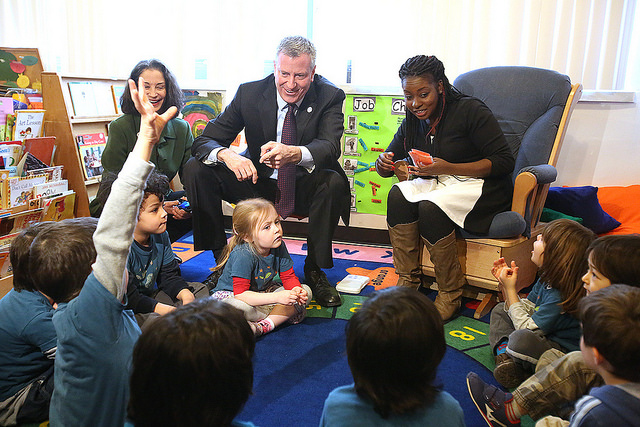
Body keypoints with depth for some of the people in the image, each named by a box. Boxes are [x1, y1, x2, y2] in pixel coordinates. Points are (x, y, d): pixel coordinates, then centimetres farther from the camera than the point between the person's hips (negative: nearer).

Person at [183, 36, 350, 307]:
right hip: (258, 183, 2)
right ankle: (222, 261, -6)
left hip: (304, 188, -1)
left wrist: (293, 153, -51)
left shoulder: (330, 97, -11)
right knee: (196, 169, -17)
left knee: (334, 181, -34)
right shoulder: (249, 93, -9)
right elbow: (204, 140, -12)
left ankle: (315, 270, -14)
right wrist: (226, 155, -38)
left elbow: (330, 146, -28)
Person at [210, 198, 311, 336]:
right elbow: (241, 294, -32)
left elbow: (289, 277, -2)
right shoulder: (243, 255, -29)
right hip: (230, 295, -7)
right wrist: (277, 298, -39)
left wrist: (297, 290, -26)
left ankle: (266, 325, -21)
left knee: (305, 291, -12)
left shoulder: (279, 247, -11)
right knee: (236, 308, -43)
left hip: (262, 291, 7)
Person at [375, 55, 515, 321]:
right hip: (439, 185, 6)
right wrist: (383, 164, -15)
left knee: (431, 207, -32)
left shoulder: (471, 111, -13)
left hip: (483, 188, -6)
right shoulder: (412, 122, 6)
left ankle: (450, 294, -16)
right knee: (398, 195, -21)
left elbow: (504, 161, -17)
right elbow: (388, 165, 12)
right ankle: (407, 283, -13)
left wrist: (448, 168, -27)